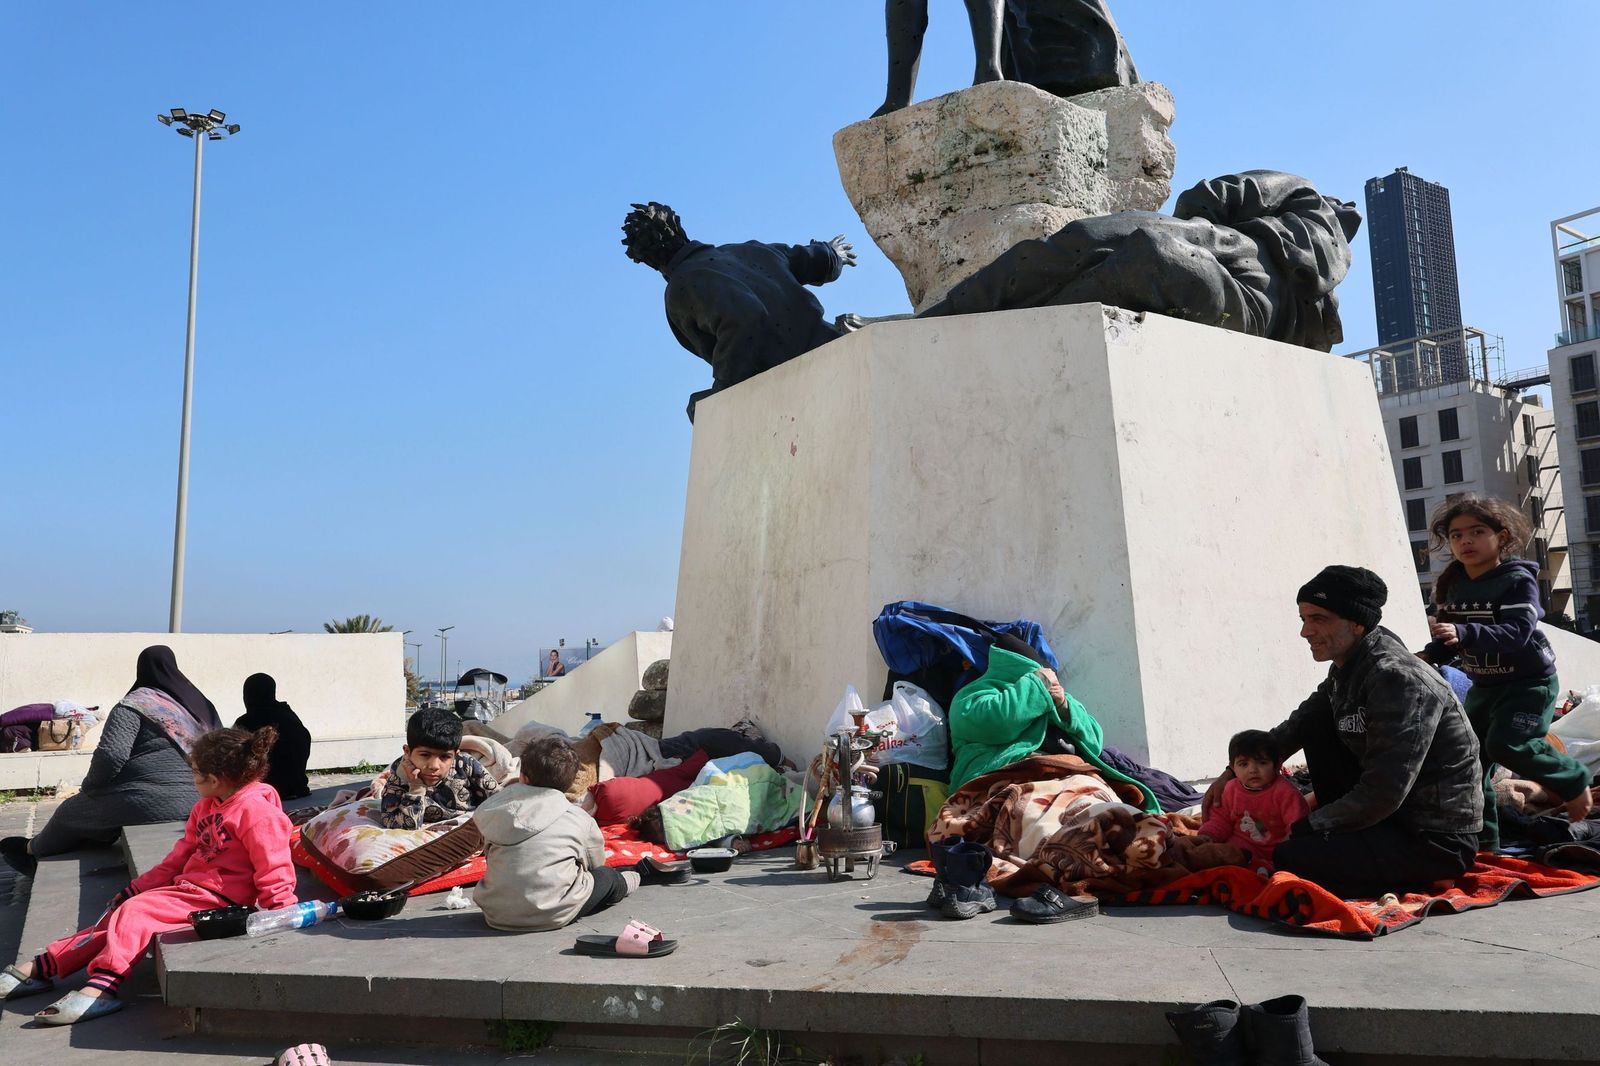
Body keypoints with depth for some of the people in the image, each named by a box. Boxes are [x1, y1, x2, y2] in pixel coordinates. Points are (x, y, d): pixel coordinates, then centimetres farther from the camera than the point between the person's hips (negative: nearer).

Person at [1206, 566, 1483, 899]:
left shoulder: (1398, 679, -24)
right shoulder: (1347, 669, 4)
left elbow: (1383, 793, -26)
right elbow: (1297, 726, 20)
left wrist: (1302, 829, -16)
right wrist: (1234, 772, 15)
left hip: (1439, 842, -9)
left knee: (1290, 861, -22)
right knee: (1316, 723, 6)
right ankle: (1342, 840, 11)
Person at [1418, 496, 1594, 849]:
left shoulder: (1518, 580, -17)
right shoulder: (1453, 585, 2)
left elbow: (1516, 632, -32)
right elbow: (1448, 638, 9)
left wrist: (1464, 633, -46)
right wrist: (1429, 655, -12)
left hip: (1529, 681, -7)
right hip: (1483, 686, 7)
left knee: (1507, 744, -25)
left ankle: (1575, 780, 3)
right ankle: (1482, 841, 15)